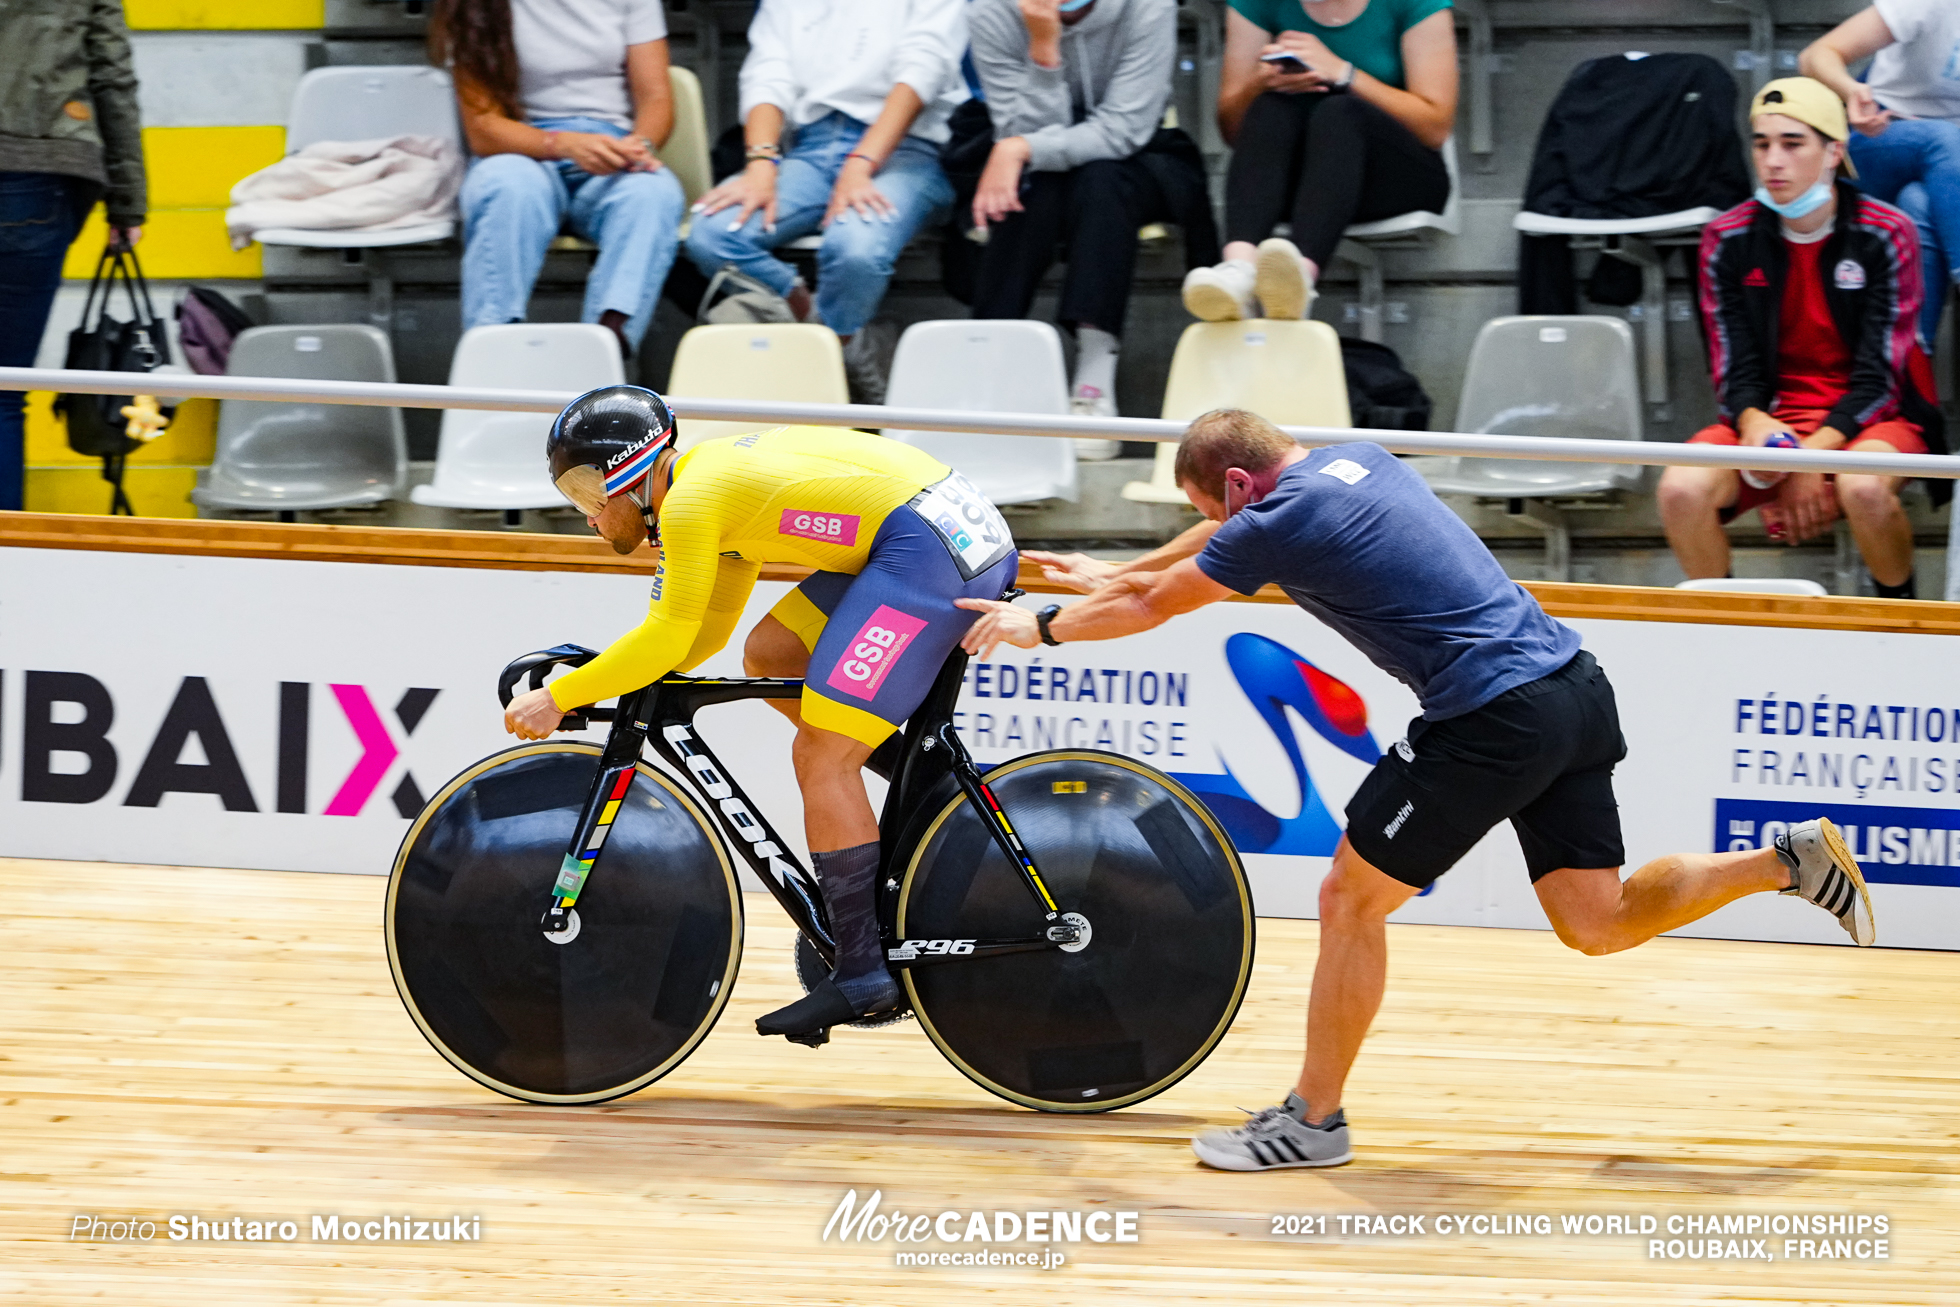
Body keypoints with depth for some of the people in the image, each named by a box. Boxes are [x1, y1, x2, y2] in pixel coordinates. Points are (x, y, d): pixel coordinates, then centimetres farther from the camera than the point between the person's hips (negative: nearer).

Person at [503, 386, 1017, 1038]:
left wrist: (559, 698, -1)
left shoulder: (690, 502, -8)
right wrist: (600, 675, 17)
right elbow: (706, 632, 26)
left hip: (933, 546, -10)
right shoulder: (716, 478, 21)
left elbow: (669, 639, -8)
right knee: (769, 655, 16)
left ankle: (863, 970, -6)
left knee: (820, 760, -7)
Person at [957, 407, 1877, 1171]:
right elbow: (1236, 529, 35)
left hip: (1492, 717, -9)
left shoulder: (1283, 523, -8)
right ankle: (1791, 861, 4)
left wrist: (1042, 626, 22)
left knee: (1351, 901, 4)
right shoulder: (1357, 462, 17)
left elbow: (1152, 606, 6)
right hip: (1575, 687, 9)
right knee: (1598, 923, 13)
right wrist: (1111, 577, 43)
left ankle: (1313, 1121, 11)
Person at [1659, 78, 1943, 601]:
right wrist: (1754, 422, -25)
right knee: (1681, 489, -27)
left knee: (1863, 488, -38)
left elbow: (1881, 377, -10)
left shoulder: (1887, 235, -7)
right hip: (1770, 417, 3)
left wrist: (1815, 453, -24)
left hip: (1869, 422, -3)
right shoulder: (1726, 240, 0)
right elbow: (1735, 371, 0)